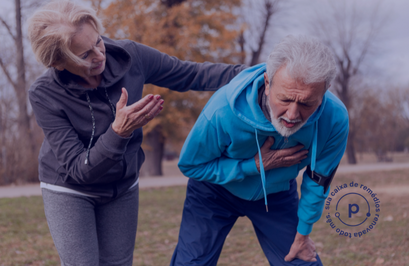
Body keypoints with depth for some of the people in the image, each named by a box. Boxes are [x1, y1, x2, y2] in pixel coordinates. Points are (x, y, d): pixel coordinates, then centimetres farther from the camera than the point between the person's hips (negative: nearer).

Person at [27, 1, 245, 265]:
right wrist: (119, 132, -44)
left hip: (123, 186, 3)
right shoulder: (45, 95, -27)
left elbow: (192, 74, -8)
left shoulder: (127, 56, -21)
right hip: (70, 190, -3)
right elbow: (78, 169, -28)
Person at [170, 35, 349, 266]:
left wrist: (303, 233, 1)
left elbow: (318, 180, -10)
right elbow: (190, 165, -20)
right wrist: (255, 166, -31)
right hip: (216, 190, -2)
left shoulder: (334, 119, -30)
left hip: (277, 194, 2)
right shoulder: (223, 111, -38)